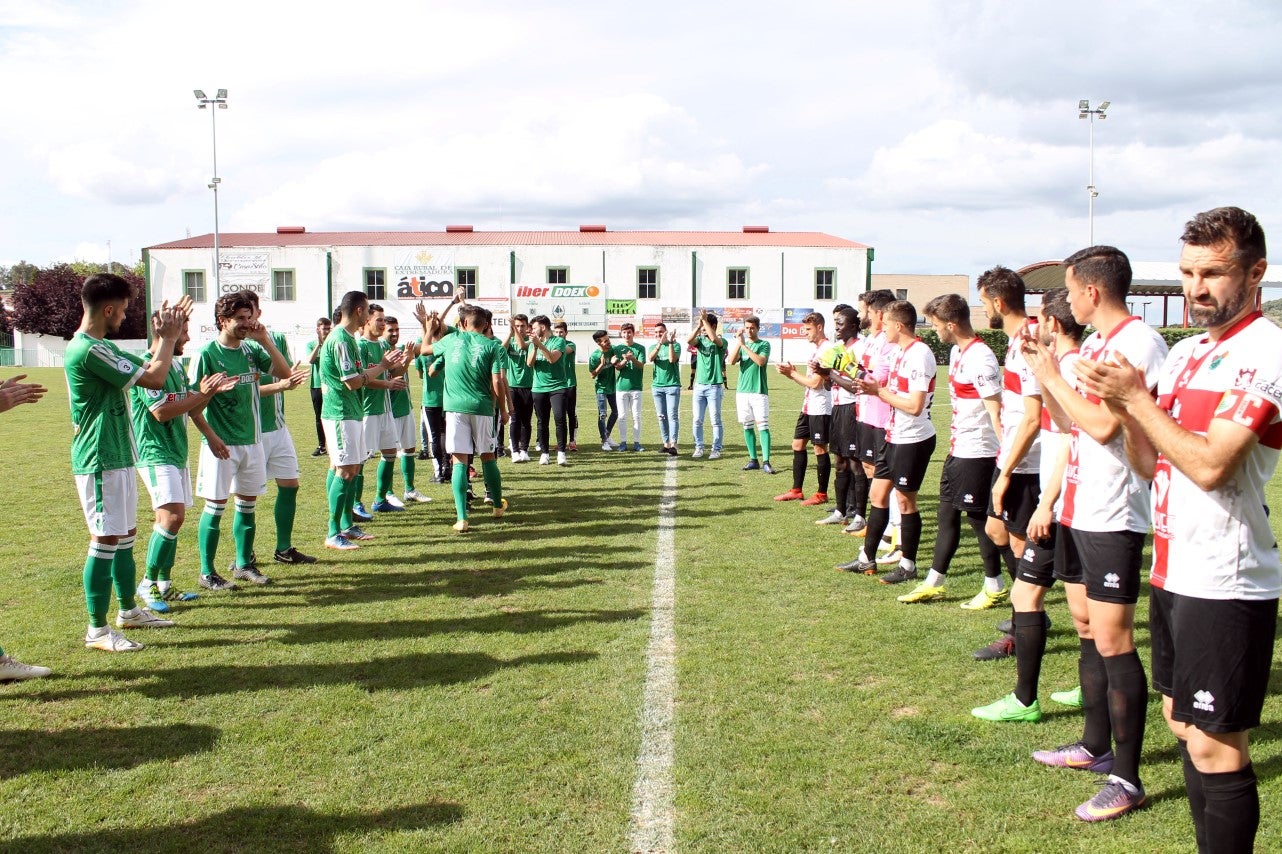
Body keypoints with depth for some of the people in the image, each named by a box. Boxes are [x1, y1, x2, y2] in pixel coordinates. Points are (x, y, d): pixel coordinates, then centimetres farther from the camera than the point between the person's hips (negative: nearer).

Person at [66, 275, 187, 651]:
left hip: (118, 458, 10)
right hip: (100, 462, -10)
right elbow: (153, 379, -19)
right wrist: (168, 337, -6)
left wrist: (164, 336, 10)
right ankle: (97, 630, 3)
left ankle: (129, 610, 30)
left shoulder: (101, 346, 14)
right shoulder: (89, 350, -20)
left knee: (126, 536, 17)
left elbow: (145, 369, 18)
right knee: (106, 541, -5)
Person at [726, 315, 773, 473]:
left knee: (762, 426, -9)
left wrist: (744, 345, -18)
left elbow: (761, 361, -18)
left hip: (759, 391, -4)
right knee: (747, 427, 7)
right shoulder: (740, 344, 12)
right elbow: (731, 361, -4)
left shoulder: (764, 344, 1)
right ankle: (753, 460, 14)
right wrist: (738, 342, -14)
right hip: (742, 390, 4)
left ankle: (766, 462, -11)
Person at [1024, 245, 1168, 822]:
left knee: (1112, 643, -6)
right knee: (1086, 630, 17)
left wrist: (1052, 376, -14)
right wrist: (1041, 368, 10)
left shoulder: (1138, 343, -16)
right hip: (1078, 509, 10)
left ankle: (1127, 779, 4)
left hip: (1114, 518, -10)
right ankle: (1096, 747, 31)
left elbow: (1103, 425, -25)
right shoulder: (1094, 343, 13)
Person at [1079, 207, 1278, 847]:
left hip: (1225, 584, -9)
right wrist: (1123, 405, -3)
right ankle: (1208, 845, 30)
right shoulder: (1186, 352, 12)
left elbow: (1210, 465, -23)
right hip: (1174, 572, 9)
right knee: (1182, 724, 17)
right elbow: (1150, 462, 13)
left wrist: (1136, 397, -16)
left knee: (1214, 746, -2)